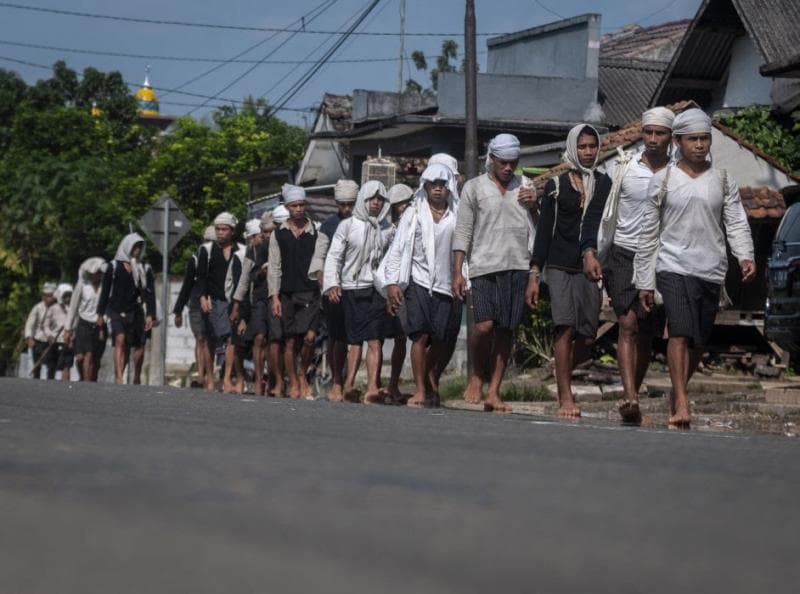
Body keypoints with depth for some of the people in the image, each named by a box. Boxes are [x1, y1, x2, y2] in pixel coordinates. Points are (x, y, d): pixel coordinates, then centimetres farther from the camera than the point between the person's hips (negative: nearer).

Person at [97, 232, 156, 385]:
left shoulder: (142, 269, 10)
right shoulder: (114, 266, 6)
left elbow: (148, 293, 7)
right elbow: (105, 291, 8)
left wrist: (150, 314, -2)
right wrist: (100, 313, 6)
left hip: (135, 312, 3)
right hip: (116, 310, -3)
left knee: (127, 347, 3)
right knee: (120, 339, -20)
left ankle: (119, 377, 12)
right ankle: (119, 377, -29)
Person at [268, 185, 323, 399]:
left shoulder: (316, 231, 7)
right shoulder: (279, 233, 8)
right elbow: (274, 267, 7)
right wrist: (274, 296, 0)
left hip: (310, 292, -1)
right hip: (287, 293, 1)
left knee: (310, 337, -15)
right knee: (290, 341, 3)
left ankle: (303, 374, 8)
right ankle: (293, 384, 13)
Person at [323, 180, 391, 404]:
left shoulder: (387, 228, 11)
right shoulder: (347, 226, 4)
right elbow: (334, 256, 2)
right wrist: (332, 283, -9)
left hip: (378, 288, 1)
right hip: (353, 288, -1)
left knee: (375, 340, -10)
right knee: (355, 341, 0)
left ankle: (372, 387, -17)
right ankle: (349, 385, 1)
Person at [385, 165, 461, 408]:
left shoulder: (458, 217, 6)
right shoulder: (413, 214, 7)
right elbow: (396, 250, 6)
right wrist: (392, 282, -3)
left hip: (449, 285, 1)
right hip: (420, 282, -1)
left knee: (445, 342, 2)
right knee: (420, 335, -10)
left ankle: (432, 383, 24)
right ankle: (420, 390, -6)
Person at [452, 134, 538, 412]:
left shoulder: (525, 187, 15)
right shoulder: (474, 187, 7)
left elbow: (538, 228, 19)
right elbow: (462, 232, 4)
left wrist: (534, 205, 0)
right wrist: (457, 272, -2)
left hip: (518, 267, 3)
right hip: (485, 266, -3)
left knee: (506, 330, 2)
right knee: (484, 325, -16)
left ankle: (493, 392, 6)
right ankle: (477, 375, 9)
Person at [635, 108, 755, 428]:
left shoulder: (723, 181, 10)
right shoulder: (663, 180, 4)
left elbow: (737, 222, 3)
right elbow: (648, 233, 6)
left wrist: (745, 256, -17)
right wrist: (644, 281, 4)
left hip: (711, 270, 3)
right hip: (674, 266, -3)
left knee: (698, 341, 8)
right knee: (680, 332, -20)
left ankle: (676, 396, 26)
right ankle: (682, 404, -26)